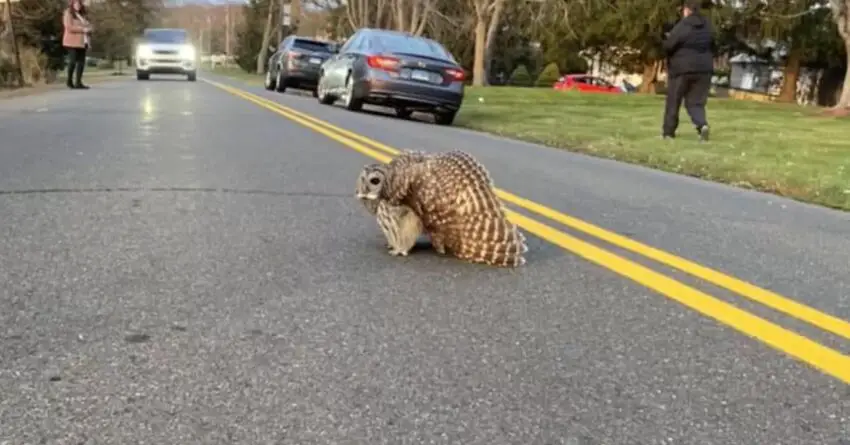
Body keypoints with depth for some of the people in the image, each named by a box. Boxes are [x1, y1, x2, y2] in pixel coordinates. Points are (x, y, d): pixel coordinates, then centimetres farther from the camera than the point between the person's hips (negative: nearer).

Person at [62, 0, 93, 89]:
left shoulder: (82, 15, 22)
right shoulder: (68, 13, -1)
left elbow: (87, 26, 27)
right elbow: (69, 27, -14)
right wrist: (83, 29, -17)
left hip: (82, 42, 7)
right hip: (73, 42, -7)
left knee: (81, 62, -1)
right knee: (73, 61, -8)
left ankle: (78, 82, 0)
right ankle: (69, 81, 3)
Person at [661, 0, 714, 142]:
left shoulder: (681, 26, -13)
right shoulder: (707, 26, 8)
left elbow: (668, 46, -11)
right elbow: (712, 45, 19)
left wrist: (668, 38, 10)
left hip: (682, 69, -5)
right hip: (703, 69, 5)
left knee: (673, 101, 9)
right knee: (696, 102, 8)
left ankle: (668, 131, 16)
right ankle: (702, 125, -17)